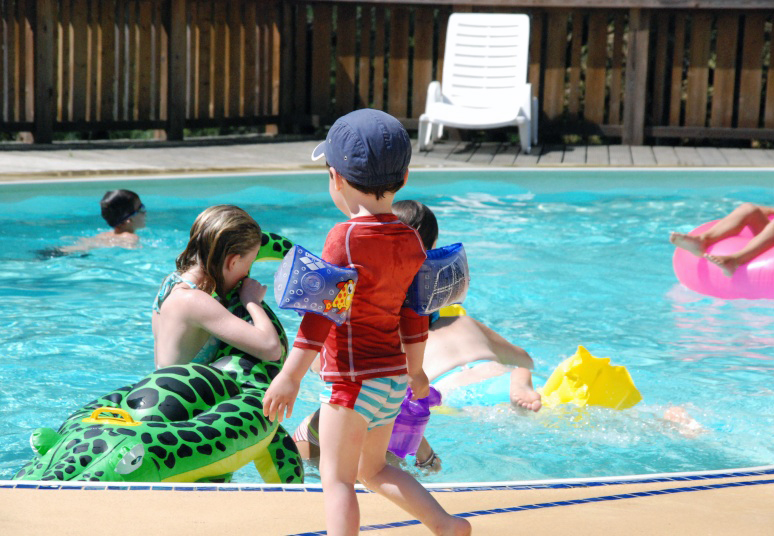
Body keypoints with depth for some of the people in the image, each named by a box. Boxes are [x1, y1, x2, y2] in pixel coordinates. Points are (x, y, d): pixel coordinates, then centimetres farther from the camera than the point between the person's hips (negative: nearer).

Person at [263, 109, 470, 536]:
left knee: (336, 477, -1)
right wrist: (415, 369, 26)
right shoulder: (410, 241, 6)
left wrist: (290, 375, -17)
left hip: (352, 379, -8)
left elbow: (324, 310, -20)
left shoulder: (346, 237, -16)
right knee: (374, 469, 22)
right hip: (393, 377, 8)